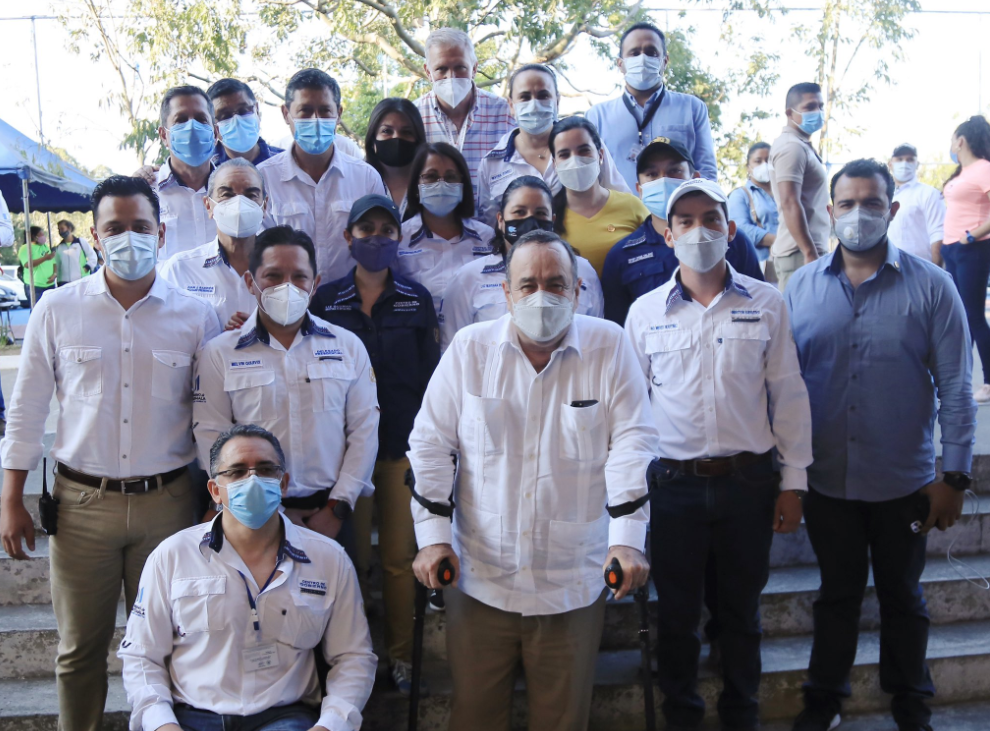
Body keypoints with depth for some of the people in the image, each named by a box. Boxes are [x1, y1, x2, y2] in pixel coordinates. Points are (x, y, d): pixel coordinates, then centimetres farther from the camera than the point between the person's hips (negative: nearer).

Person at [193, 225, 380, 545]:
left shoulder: (348, 346, 5)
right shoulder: (218, 354, 0)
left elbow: (364, 429, 3)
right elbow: (211, 438, -4)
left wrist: (338, 507, -5)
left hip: (330, 514, 1)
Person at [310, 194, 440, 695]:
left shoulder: (417, 300, 3)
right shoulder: (325, 301, 3)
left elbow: (430, 375, 5)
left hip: (402, 446, 0)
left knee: (400, 557, 5)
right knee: (350, 556, 5)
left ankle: (400, 655, 20)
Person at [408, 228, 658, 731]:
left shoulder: (610, 347, -4)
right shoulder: (469, 349, -2)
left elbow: (632, 444, -5)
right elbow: (430, 444, 1)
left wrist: (627, 540, -14)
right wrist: (432, 536, -5)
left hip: (573, 583, 0)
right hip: (478, 577, 1)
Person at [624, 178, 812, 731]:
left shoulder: (766, 303, 1)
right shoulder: (645, 312, 2)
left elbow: (789, 396, 2)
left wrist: (794, 482, 0)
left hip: (749, 479, 0)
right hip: (673, 483, 0)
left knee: (742, 610, 14)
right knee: (677, 613, 11)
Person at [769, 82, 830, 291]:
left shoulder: (801, 145, 19)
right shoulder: (792, 147, -11)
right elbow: (789, 204, -21)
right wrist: (810, 253, -24)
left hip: (805, 250, 10)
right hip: (801, 253, -10)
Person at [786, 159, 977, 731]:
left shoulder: (931, 287, -6)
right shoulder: (803, 286, 0)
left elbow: (955, 388, -5)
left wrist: (955, 476, -8)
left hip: (904, 484, -1)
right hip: (826, 480, 1)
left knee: (902, 596, 16)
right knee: (838, 593, 17)